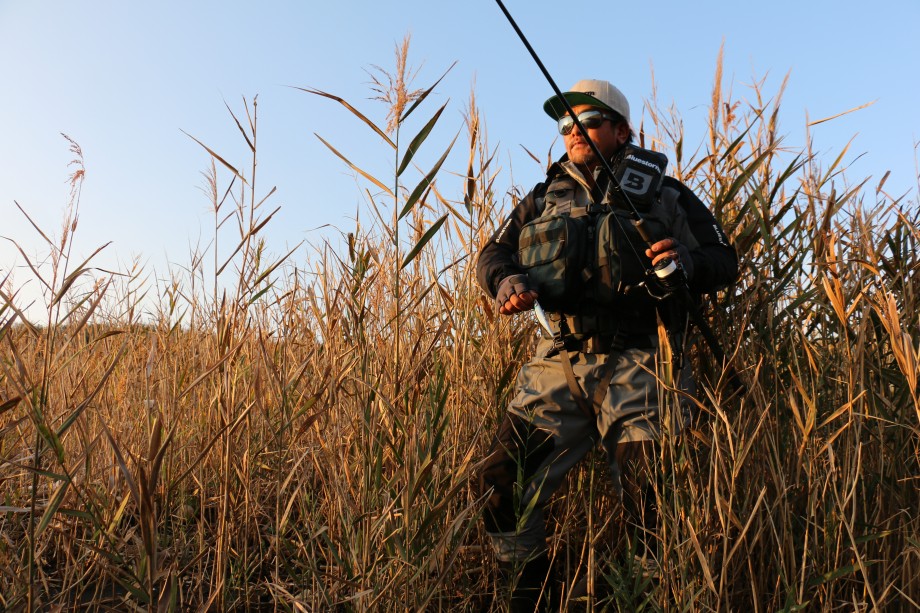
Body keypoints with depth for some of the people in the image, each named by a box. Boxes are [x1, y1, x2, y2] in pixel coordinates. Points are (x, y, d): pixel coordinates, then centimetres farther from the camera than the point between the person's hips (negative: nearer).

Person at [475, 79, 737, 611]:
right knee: (502, 482, -5)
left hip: (637, 367, -2)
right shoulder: (544, 199, 20)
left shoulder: (665, 194, 12)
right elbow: (494, 253, 14)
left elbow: (725, 259, 11)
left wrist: (687, 262, -13)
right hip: (560, 366, 3)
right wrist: (509, 281, -10)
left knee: (654, 504, -7)